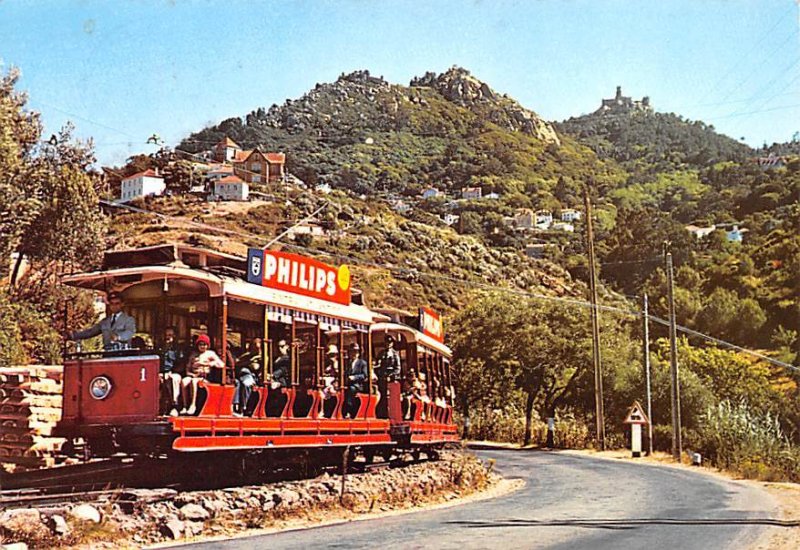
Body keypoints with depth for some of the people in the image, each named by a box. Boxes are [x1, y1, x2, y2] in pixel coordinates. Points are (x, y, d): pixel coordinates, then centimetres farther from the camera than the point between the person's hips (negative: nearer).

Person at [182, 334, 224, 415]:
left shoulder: (210, 353, 11)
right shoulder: (193, 354, 22)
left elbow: (221, 365, 2)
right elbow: (188, 367, 21)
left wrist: (207, 364, -7)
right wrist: (189, 373, 0)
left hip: (204, 376, -4)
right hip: (193, 375, 4)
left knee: (193, 381, -36)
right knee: (184, 381, -30)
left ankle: (193, 405, -33)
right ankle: (185, 406, -28)